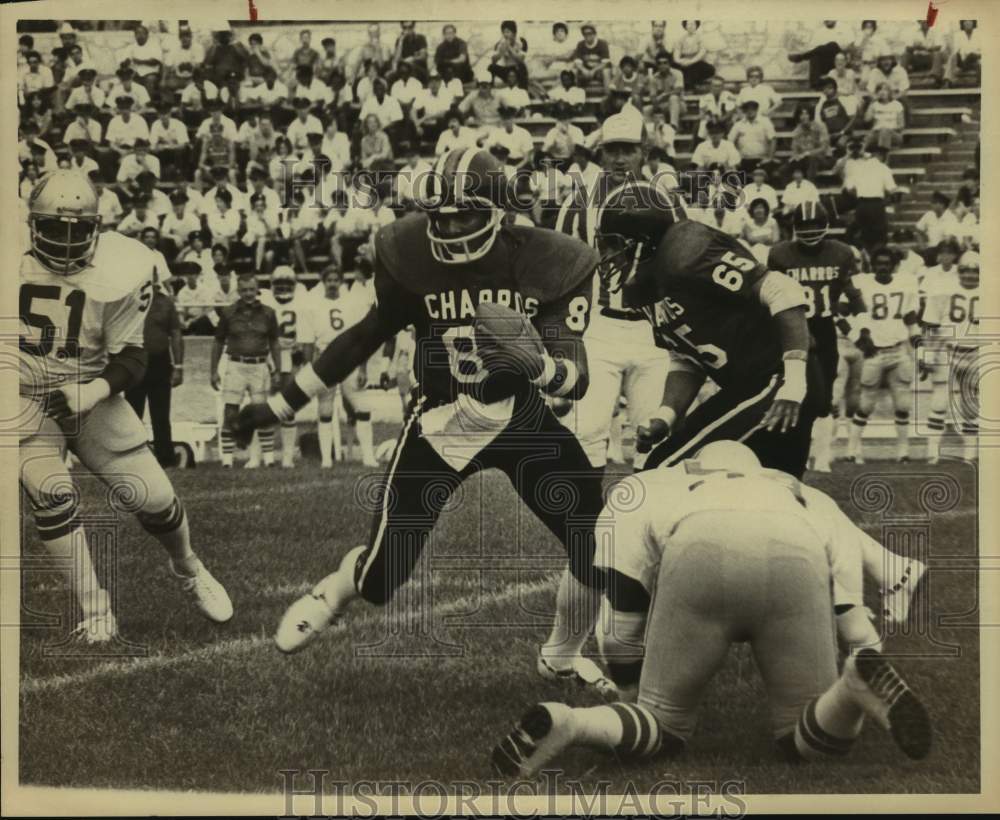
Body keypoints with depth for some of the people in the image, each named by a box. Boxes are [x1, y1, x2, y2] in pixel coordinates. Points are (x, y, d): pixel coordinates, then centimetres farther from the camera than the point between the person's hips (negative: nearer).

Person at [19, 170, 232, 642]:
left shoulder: (116, 273, -12)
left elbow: (129, 357, -9)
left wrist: (93, 391, -27)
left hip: (89, 398, 0)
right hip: (26, 402, 0)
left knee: (152, 497, -2)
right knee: (51, 494, -22)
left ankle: (189, 571, 30)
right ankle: (93, 609, -8)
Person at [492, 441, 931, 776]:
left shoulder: (650, 488, 40)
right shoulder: (810, 499, 44)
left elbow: (618, 634, 34)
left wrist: (639, 685, 48)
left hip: (697, 550, 0)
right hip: (797, 558, 1)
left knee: (663, 728, 17)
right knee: (807, 738, 17)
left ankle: (565, 723, -9)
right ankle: (861, 685, -13)